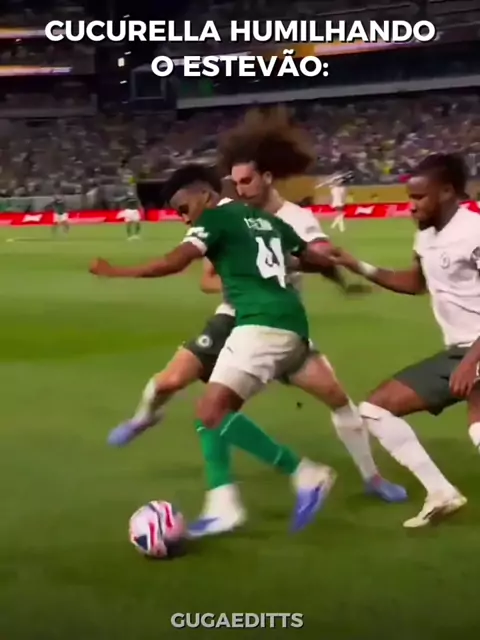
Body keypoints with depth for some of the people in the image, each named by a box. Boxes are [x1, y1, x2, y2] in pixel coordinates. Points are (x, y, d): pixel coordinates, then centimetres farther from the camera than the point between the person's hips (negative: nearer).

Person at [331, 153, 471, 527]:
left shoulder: (473, 233, -17)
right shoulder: (427, 236, 10)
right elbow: (416, 283, 30)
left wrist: (471, 360, -30)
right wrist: (359, 267, 21)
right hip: (456, 352, 10)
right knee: (376, 408, 10)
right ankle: (441, 494, 11)